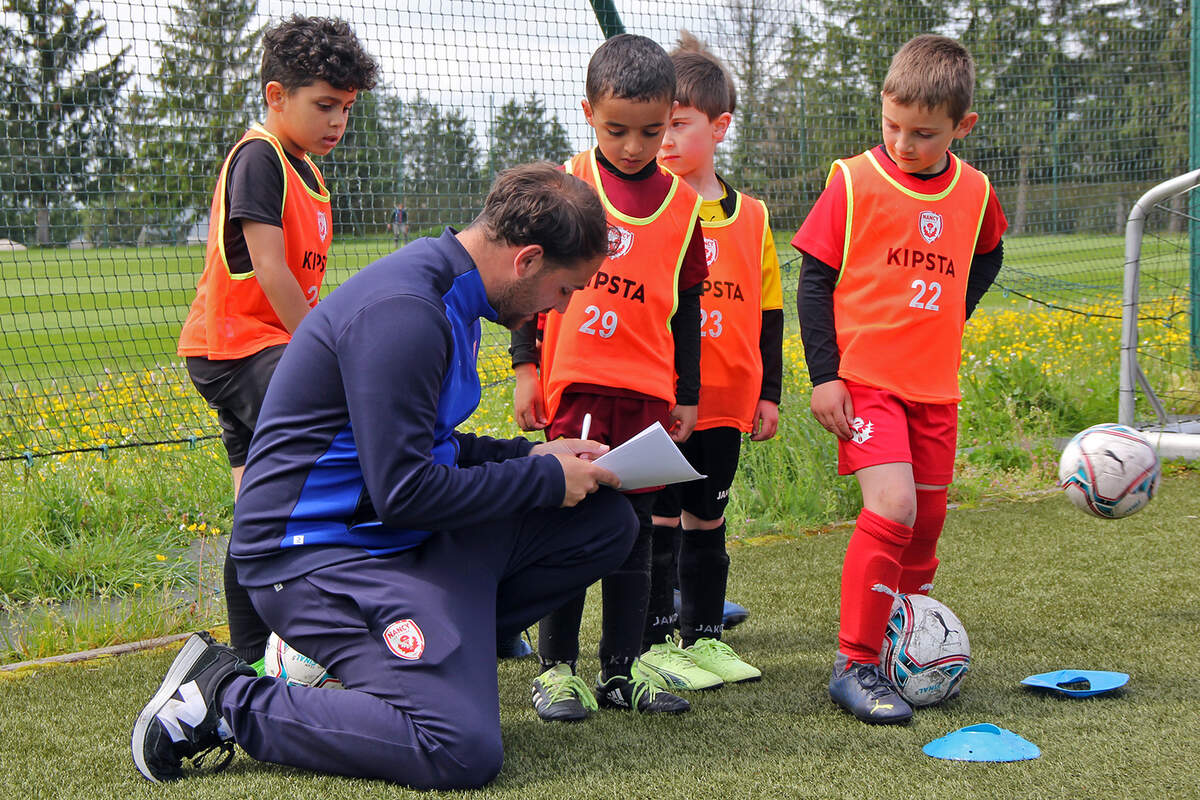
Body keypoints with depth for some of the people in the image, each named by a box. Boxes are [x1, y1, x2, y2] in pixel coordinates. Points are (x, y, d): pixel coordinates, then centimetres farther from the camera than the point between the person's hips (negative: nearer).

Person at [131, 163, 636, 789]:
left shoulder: (446, 295, 11)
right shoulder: (401, 313, -22)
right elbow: (404, 490, -24)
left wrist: (530, 454, 9)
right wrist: (544, 479, -12)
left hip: (395, 532, 10)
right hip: (316, 550, -10)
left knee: (605, 523, 6)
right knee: (463, 753, -25)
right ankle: (225, 698, -9)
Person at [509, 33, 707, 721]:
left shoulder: (681, 205, 6)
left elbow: (686, 307, 13)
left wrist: (687, 395, 13)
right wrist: (525, 367, 0)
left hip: (647, 391, 3)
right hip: (574, 382, -3)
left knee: (634, 527, 8)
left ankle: (624, 669, 15)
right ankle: (557, 666, 8)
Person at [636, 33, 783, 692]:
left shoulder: (751, 219, 7)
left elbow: (768, 312, 14)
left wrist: (768, 393, 13)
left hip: (725, 403, 4)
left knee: (707, 523, 14)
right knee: (658, 523, -1)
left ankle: (705, 636, 24)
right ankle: (654, 644, 8)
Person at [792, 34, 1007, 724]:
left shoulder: (974, 193, 4)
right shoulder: (853, 182, -8)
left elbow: (986, 256, 26)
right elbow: (814, 279, -5)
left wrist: (951, 314, 10)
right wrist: (823, 375, -10)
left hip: (935, 384, 5)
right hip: (863, 378, -5)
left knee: (928, 518, 9)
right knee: (892, 506, -19)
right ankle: (855, 665, -12)